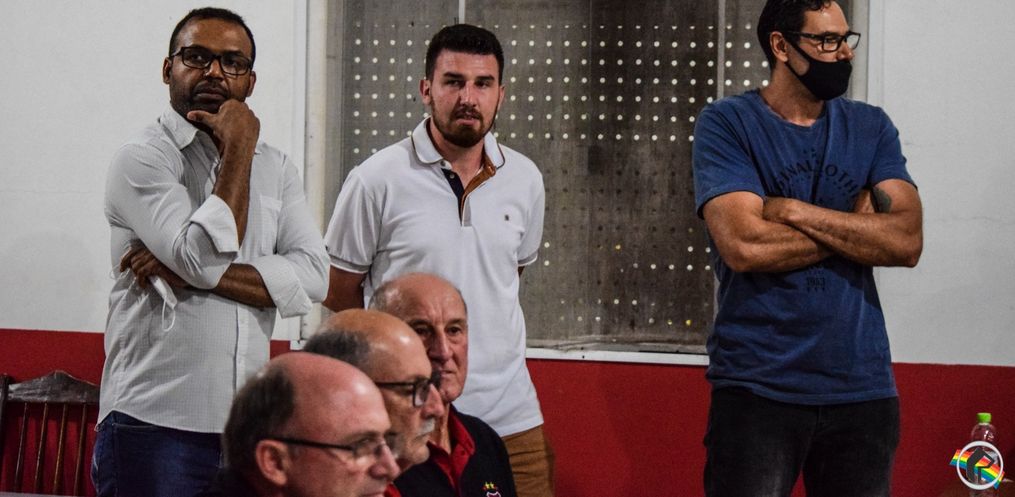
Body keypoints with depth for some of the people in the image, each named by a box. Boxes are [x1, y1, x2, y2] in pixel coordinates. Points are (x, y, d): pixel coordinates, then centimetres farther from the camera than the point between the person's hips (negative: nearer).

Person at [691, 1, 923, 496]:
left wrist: (792, 210, -12)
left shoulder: (871, 127, 8)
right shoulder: (726, 124, -3)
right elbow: (743, 245, -17)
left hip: (864, 388, 4)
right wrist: (857, 229, -7)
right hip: (756, 388, -3)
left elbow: (906, 241, -5)